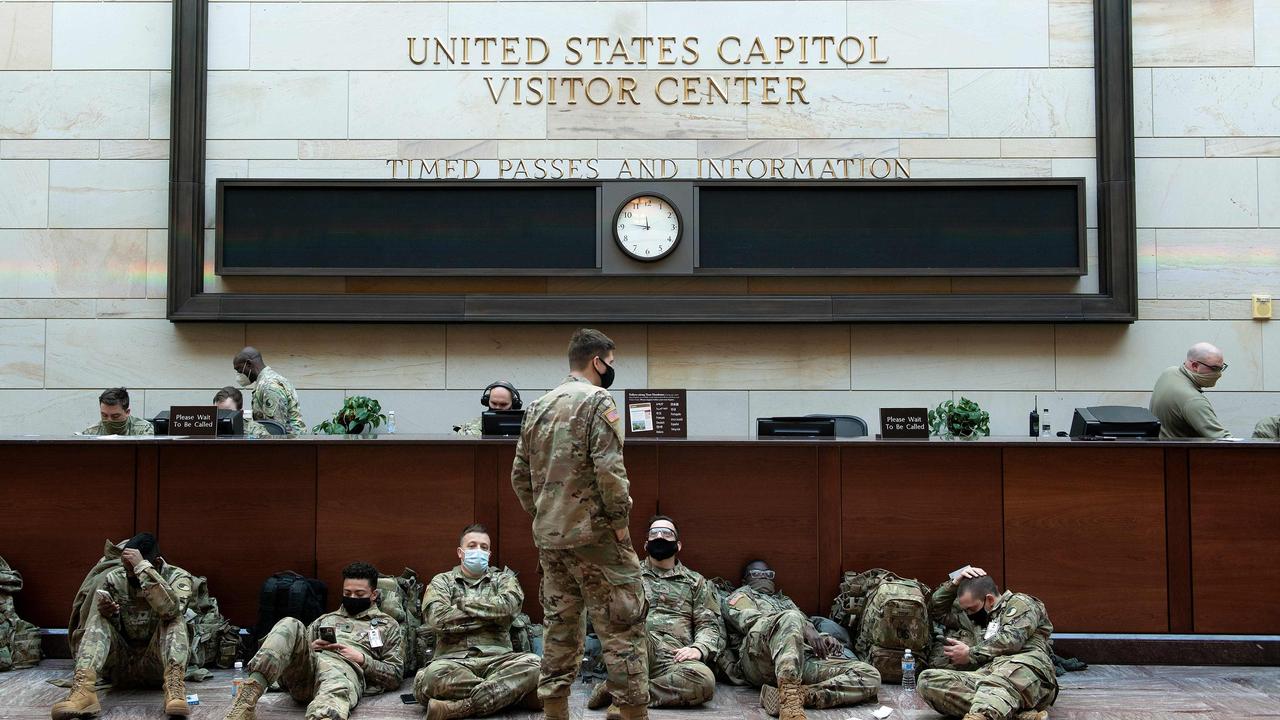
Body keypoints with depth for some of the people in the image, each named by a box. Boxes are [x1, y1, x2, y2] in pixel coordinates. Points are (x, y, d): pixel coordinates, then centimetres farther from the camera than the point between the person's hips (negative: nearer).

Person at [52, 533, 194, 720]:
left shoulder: (178, 577, -7)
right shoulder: (114, 579, 2)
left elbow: (170, 608, -31)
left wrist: (142, 567, -32)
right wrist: (105, 613, -19)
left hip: (157, 664, -3)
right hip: (121, 666, 3)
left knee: (173, 616, -27)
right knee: (99, 618, -19)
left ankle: (174, 688, -49)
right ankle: (84, 689, -42)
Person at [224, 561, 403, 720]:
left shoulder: (388, 625, 25)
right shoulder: (326, 618, 35)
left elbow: (395, 676, 15)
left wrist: (362, 659, 0)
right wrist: (311, 647, 5)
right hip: (305, 665, 4)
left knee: (336, 693, -44)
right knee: (290, 625, -27)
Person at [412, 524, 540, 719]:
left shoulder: (503, 578, 20)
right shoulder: (442, 581, 17)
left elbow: (510, 605, -5)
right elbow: (436, 618, -5)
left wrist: (464, 603, 2)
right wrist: (491, 613, 0)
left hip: (498, 658, 2)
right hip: (454, 660, -1)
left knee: (533, 664, -31)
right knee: (434, 674, -37)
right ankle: (511, 693, -25)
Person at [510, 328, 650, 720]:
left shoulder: (538, 406, 13)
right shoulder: (597, 400, -9)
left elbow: (519, 474, 15)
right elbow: (609, 469, -19)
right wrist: (620, 520, -10)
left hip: (549, 536, 7)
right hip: (593, 533, -7)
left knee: (559, 627, 13)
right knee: (623, 627, -1)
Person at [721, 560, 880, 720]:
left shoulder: (785, 600, 45)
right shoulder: (740, 595, 27)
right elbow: (751, 621, 4)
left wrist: (824, 639, 4)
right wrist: (805, 629, -7)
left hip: (802, 658, 5)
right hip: (758, 656, -5)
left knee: (869, 676, -18)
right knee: (790, 618, -37)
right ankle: (790, 701, -53)